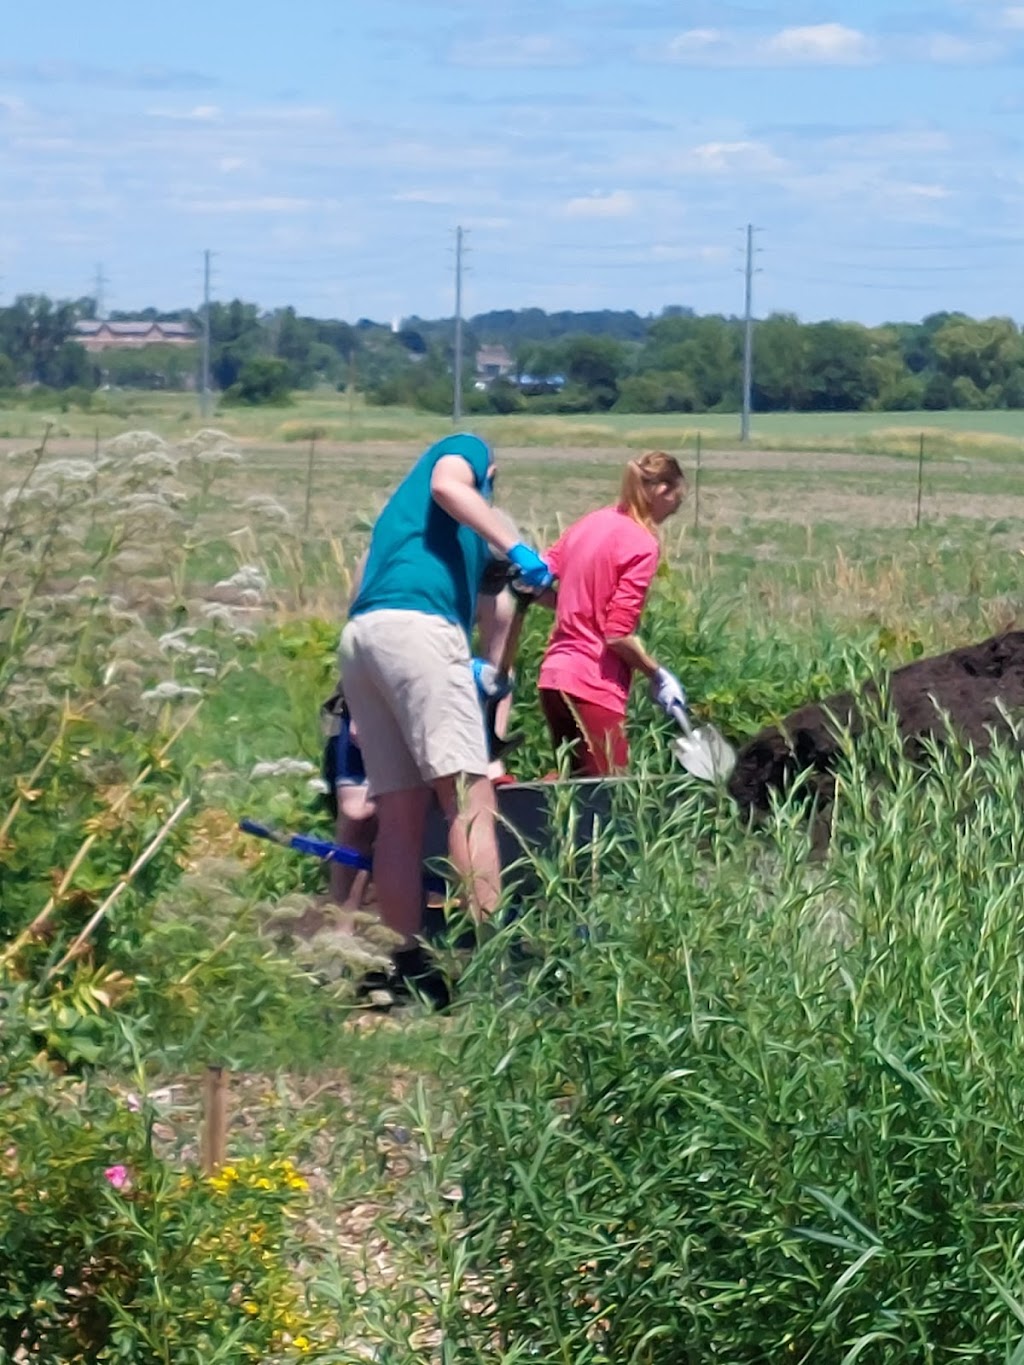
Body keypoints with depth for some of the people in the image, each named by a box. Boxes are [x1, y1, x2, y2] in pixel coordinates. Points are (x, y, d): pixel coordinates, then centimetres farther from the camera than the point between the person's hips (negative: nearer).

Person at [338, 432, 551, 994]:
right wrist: (517, 548, -10)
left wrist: (471, 671, 44)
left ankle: (408, 969, 2)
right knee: (470, 798, -13)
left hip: (359, 636, 8)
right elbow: (447, 485, -7)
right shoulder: (469, 451, 18)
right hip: (415, 625, -8)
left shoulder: (406, 503, 38)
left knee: (399, 817, 5)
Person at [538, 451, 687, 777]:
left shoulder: (590, 523, 10)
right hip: (593, 686, -8)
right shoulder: (642, 545, -12)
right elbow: (618, 634, -15)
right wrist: (658, 676, -3)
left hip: (553, 676, 8)